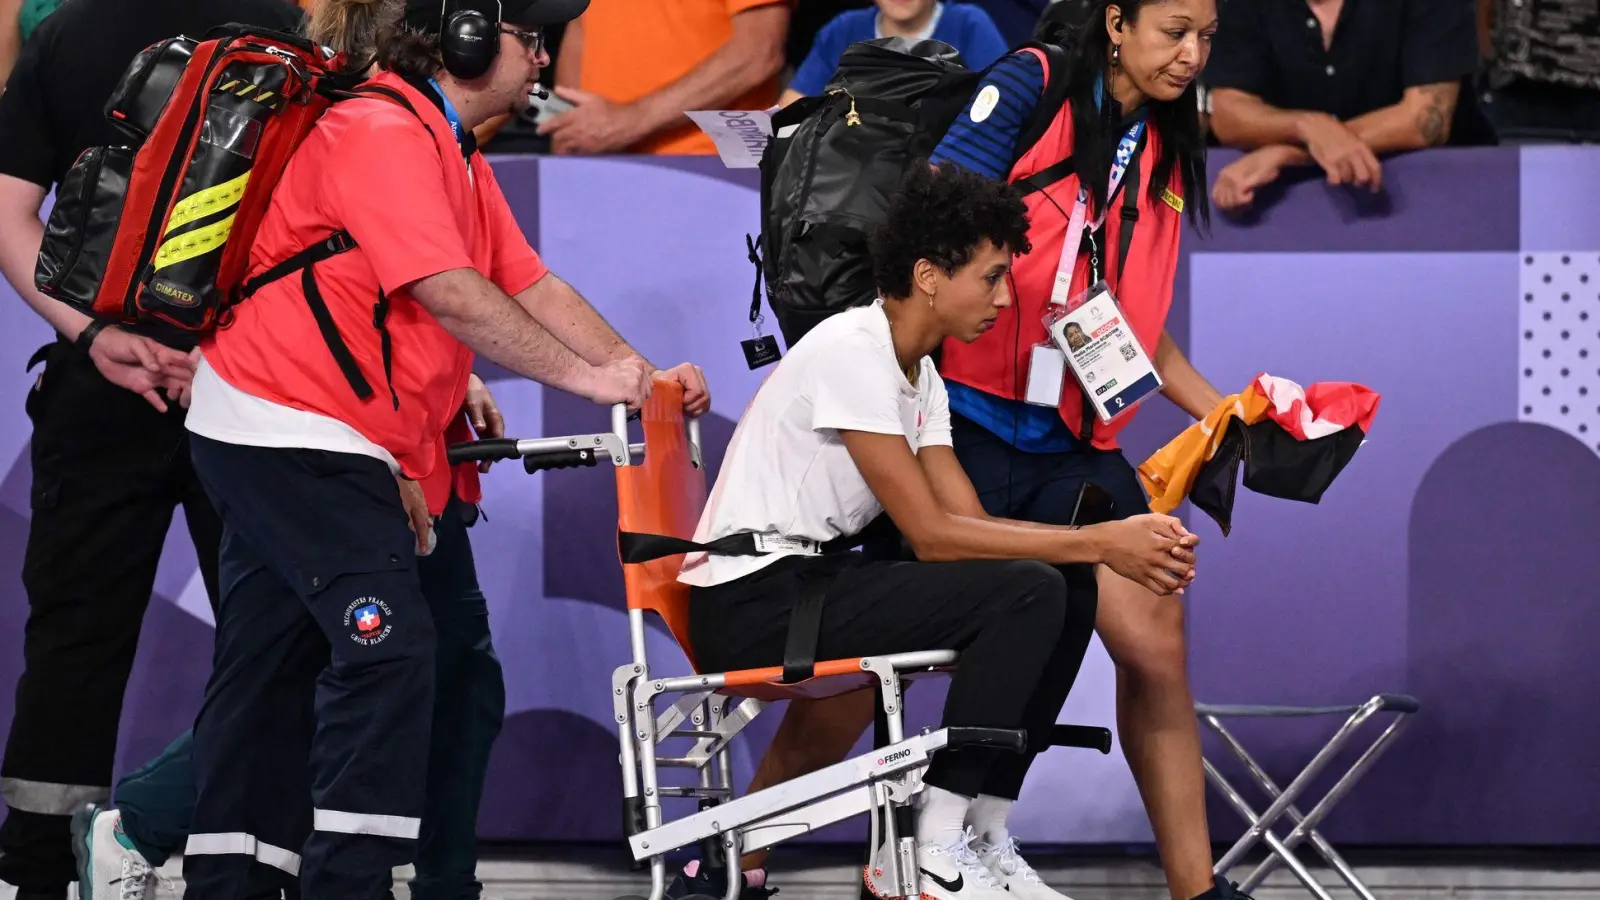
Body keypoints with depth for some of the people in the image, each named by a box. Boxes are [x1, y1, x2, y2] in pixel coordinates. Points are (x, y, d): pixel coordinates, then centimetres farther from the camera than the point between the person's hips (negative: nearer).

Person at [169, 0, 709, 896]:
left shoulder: (458, 159, 17)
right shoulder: (384, 134, -17)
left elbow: (533, 288, 11)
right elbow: (449, 293, -24)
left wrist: (645, 377, 0)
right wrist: (584, 375, -22)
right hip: (293, 428, -11)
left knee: (271, 666, 12)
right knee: (391, 645, -17)